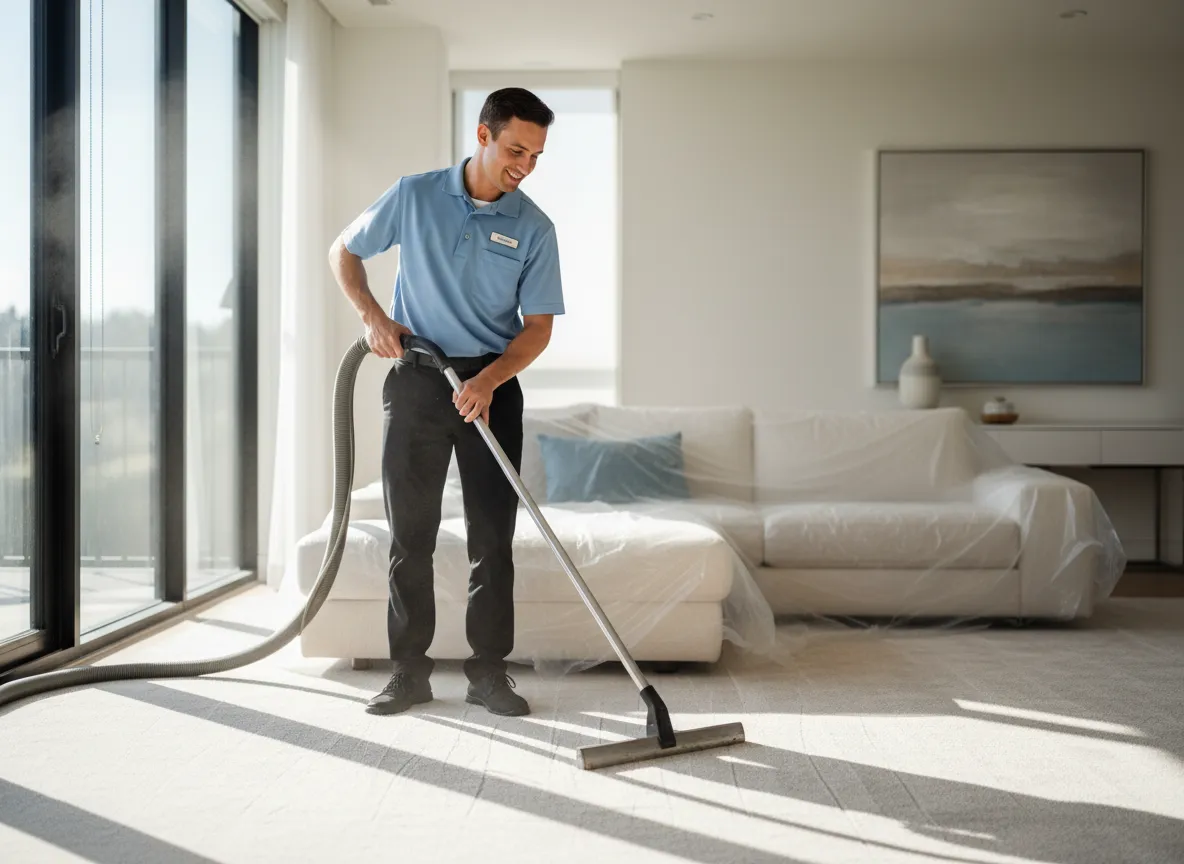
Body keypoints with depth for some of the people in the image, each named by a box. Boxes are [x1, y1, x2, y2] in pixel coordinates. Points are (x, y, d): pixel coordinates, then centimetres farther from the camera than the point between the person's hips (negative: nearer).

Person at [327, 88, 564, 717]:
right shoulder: (415, 196, -1)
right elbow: (344, 252, 11)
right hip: (416, 381, 0)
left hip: (491, 386, 1)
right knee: (410, 533, 3)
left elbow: (538, 326, -3)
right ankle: (409, 670, 13)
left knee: (493, 535, 1)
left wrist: (488, 381, -18)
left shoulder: (534, 228, 0)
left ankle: (489, 671, 11)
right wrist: (372, 315, -6)